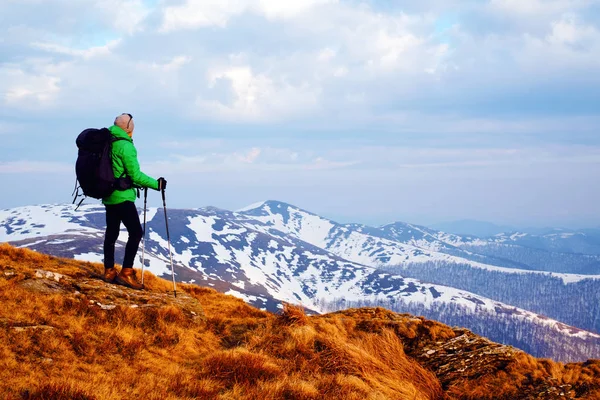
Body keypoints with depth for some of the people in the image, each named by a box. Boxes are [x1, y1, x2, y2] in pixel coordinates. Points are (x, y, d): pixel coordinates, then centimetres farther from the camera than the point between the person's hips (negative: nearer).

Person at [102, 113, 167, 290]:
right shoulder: (125, 146, -16)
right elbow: (135, 175, -16)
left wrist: (137, 184, 27)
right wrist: (156, 184, -5)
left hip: (108, 195, 9)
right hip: (122, 197, -9)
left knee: (111, 232, 15)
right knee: (136, 232, -8)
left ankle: (109, 272, 21)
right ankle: (126, 273, -11)